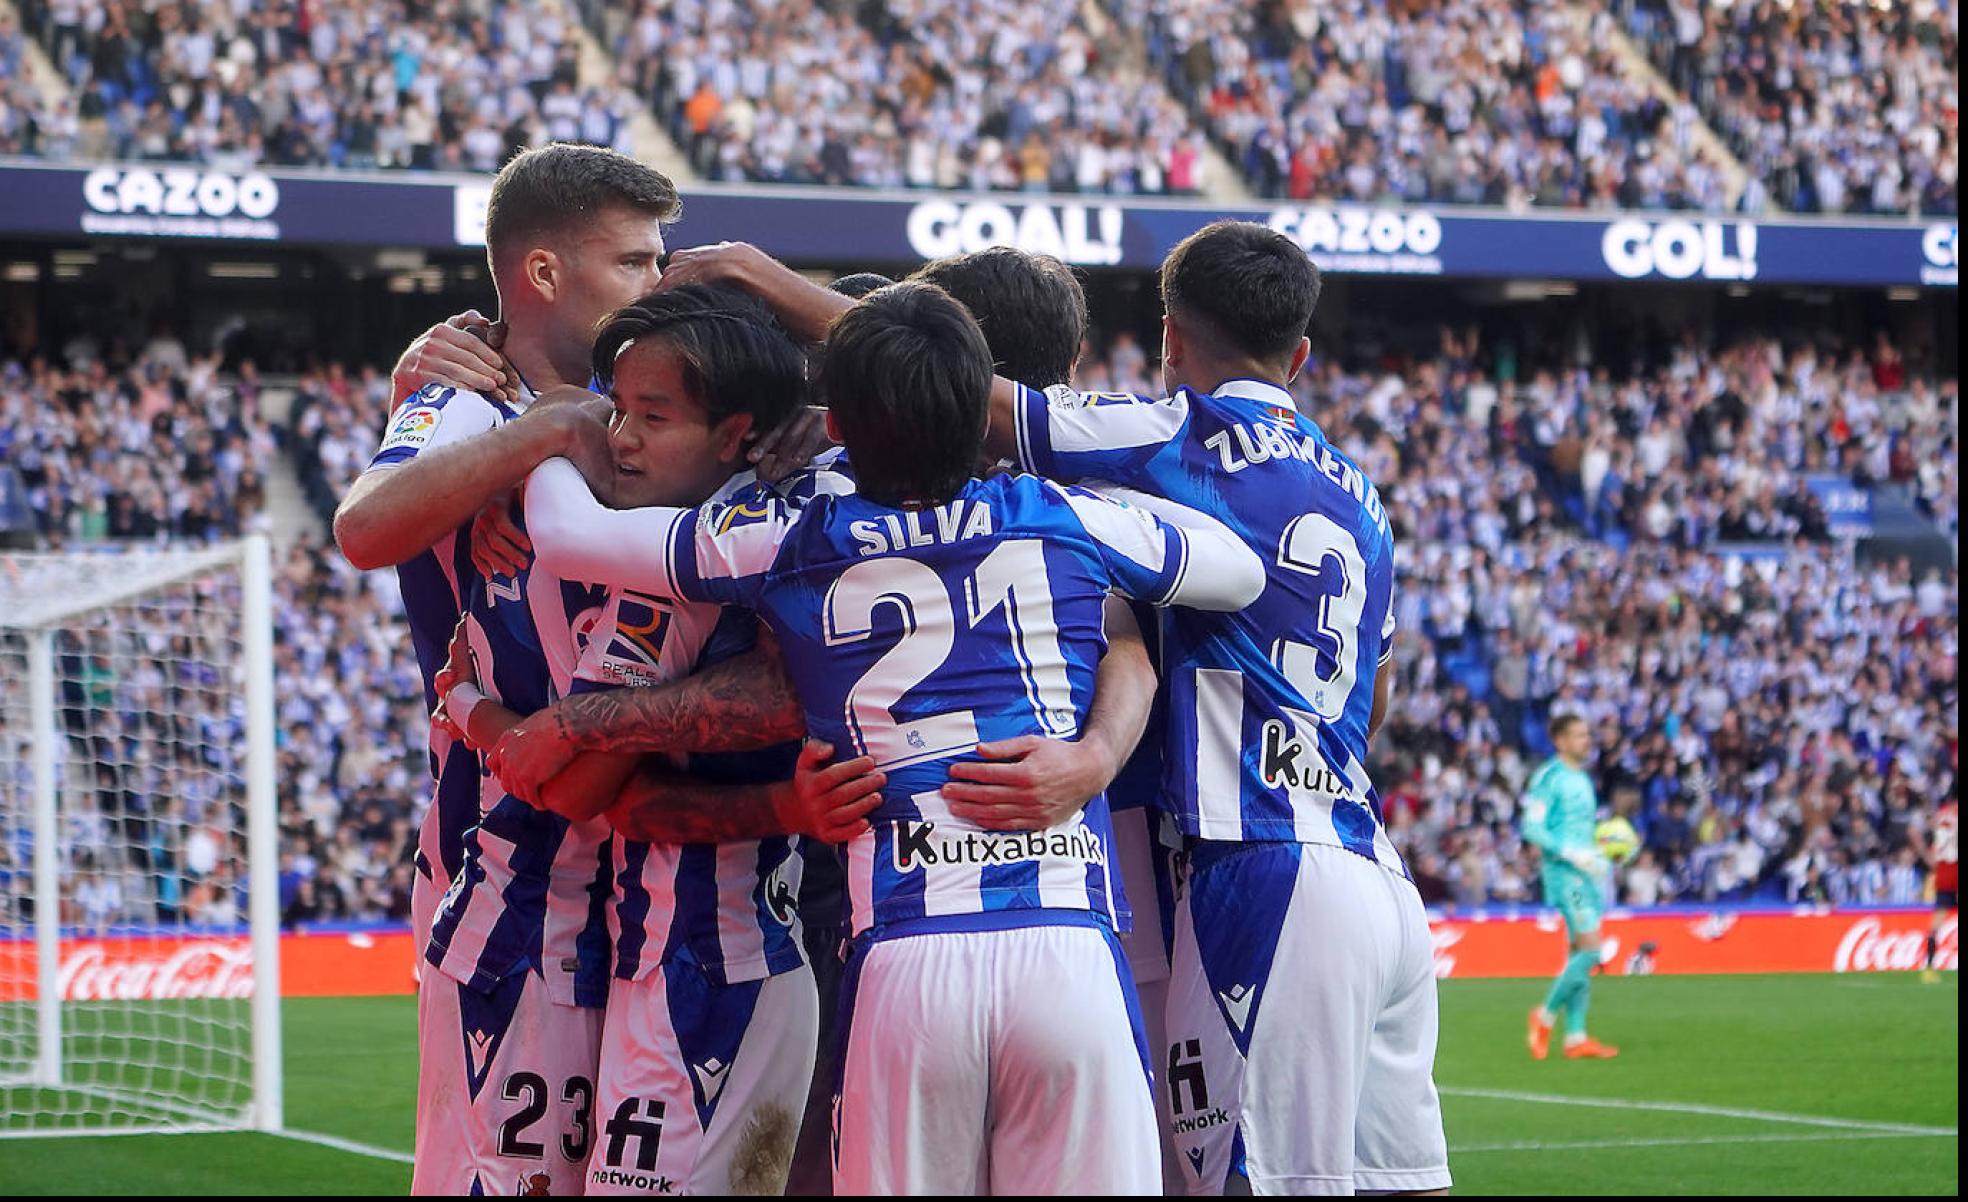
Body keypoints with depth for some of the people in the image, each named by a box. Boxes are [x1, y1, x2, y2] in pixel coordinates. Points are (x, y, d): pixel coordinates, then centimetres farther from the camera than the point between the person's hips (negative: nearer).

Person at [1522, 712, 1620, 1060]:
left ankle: (1575, 1037, 7)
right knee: (1590, 948, -15)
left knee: (1580, 953, 6)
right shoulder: (1549, 777, -9)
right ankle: (1546, 1016, -3)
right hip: (1563, 873, -9)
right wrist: (1572, 853, -21)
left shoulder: (1583, 780, 17)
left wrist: (1599, 859, 12)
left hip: (1585, 872, 9)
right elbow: (1532, 828, -15)